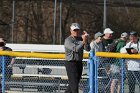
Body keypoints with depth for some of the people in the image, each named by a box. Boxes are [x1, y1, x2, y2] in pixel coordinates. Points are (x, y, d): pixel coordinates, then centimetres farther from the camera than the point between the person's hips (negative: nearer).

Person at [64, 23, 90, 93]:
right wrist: (83, 42, -36)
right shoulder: (68, 40, -9)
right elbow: (75, 49, -26)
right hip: (71, 63, -7)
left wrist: (86, 40, -20)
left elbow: (87, 49, -3)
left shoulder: (80, 38, 10)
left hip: (79, 63, 7)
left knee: (74, 84, 15)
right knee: (74, 84, -10)